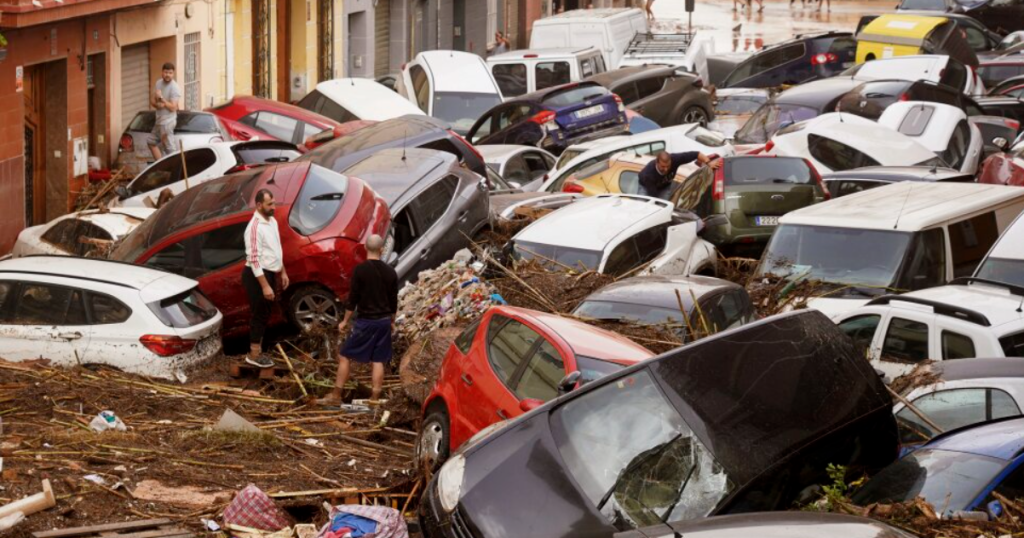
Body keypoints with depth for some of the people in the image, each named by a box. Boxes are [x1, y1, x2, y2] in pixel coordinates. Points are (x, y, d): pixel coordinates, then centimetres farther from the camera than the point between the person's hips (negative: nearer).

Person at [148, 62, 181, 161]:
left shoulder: (174, 88, -17)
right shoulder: (158, 83, 6)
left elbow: (173, 108, -21)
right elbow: (152, 100, 9)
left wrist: (161, 98, -28)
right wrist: (156, 104, -13)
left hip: (168, 121, -9)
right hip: (159, 120, 9)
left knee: (169, 148, -8)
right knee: (152, 142, 17)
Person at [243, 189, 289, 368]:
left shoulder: (272, 221, 8)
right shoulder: (255, 227, -23)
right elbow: (254, 259, -25)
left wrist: (282, 272, 20)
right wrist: (264, 285, -26)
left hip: (269, 273, 9)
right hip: (257, 275, -9)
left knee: (264, 314, 16)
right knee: (259, 314, -1)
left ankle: (258, 350, 26)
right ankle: (254, 354, 9)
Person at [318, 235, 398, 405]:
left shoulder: (360, 270, -12)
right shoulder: (390, 272, 1)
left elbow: (353, 298, -10)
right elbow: (393, 300, 9)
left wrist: (345, 320, 1)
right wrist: (392, 321, 23)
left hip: (365, 321, -4)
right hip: (384, 321, 4)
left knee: (344, 356, 4)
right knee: (378, 361, 8)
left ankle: (336, 396, 4)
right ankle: (375, 398, 8)